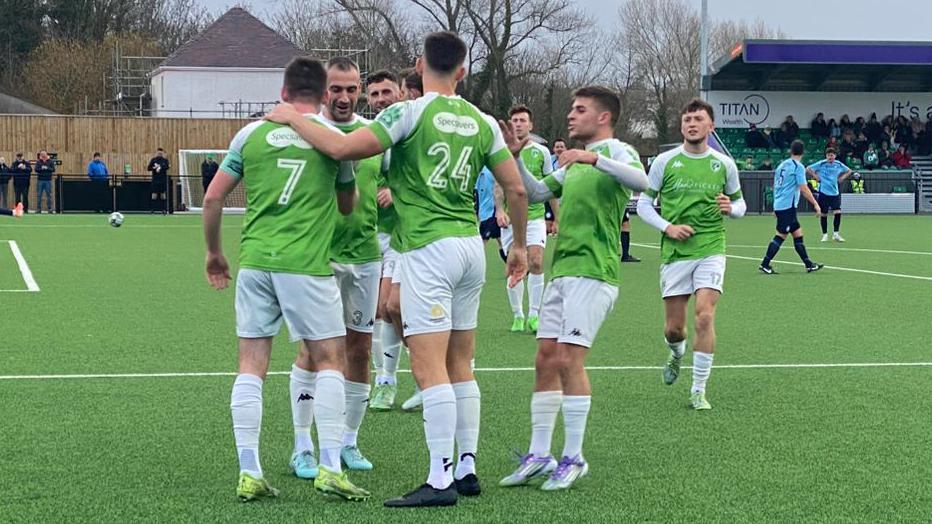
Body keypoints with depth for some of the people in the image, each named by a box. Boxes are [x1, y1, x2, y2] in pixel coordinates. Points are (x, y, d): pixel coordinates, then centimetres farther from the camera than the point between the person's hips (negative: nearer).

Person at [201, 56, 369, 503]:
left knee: (251, 365, 6)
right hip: (307, 264, -3)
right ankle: (329, 467, 0)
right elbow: (347, 206, 16)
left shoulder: (251, 134, 8)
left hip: (254, 261, 3)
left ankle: (249, 473, 5)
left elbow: (212, 199, 8)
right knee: (330, 360, 7)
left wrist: (213, 252, 21)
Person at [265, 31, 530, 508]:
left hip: (429, 249, -7)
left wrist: (292, 119, 0)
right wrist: (519, 245, 24)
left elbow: (341, 149, -15)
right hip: (471, 247, 7)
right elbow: (516, 188, 10)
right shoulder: (482, 123, 9)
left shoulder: (411, 112, -8)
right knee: (460, 366, 14)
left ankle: (440, 480, -9)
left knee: (429, 369, -7)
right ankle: (467, 468, 17)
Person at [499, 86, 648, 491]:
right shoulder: (573, 163, 23)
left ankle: (573, 458, -4)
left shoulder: (615, 150, -3)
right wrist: (515, 157, 13)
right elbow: (537, 192, 25)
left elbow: (640, 181, -23)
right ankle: (538, 456, 12)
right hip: (562, 271, 8)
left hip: (592, 272, -8)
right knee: (545, 360, 6)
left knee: (569, 359, -12)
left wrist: (595, 158, -35)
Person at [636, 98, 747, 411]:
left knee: (705, 317, -16)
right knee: (674, 327, 4)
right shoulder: (665, 162, 2)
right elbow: (643, 204, 6)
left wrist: (731, 208, -7)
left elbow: (740, 204, 17)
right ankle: (677, 354, 43)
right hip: (674, 252, 0)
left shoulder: (724, 164, 5)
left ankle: (698, 391, -6)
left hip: (711, 249, 0)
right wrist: (668, 227, -10)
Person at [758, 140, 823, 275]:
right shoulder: (798, 166, -9)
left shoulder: (782, 165, 14)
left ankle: (808, 264, 13)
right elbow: (803, 188, -14)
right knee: (780, 235, -6)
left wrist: (776, 208, 29)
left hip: (779, 204, 8)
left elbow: (775, 186, 21)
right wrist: (815, 204, -9)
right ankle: (765, 264, -8)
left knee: (797, 233, 11)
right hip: (788, 206, -8)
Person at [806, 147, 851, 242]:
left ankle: (836, 234, 3)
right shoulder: (821, 164, -7)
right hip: (823, 192, -2)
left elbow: (848, 171, 20)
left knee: (838, 212, -9)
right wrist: (816, 176, -7)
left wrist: (842, 178, 6)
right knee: (823, 214, 2)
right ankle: (825, 235, 16)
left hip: (835, 192, 2)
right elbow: (808, 169, -2)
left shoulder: (839, 165, 3)